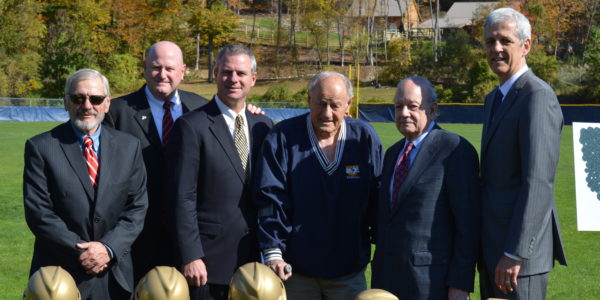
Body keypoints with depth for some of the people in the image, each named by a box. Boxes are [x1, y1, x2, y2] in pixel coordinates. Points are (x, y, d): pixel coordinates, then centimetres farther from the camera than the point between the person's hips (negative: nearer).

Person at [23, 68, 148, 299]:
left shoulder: (129, 147, 5)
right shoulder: (41, 147, -3)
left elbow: (137, 207, 1)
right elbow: (38, 212, -8)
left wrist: (109, 249, -13)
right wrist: (81, 253, -15)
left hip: (114, 275, 2)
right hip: (60, 274, -2)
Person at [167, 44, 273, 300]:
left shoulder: (263, 126, 10)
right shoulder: (192, 127, -7)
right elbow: (183, 198, -10)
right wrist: (191, 257, -14)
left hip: (255, 259, 5)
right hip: (210, 260, -5)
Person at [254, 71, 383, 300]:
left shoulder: (365, 138, 1)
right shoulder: (282, 137, -5)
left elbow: (378, 198, 6)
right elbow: (270, 199, -8)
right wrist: (272, 252, -16)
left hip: (349, 271, 2)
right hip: (296, 270, -2)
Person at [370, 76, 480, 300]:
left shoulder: (455, 151, -8)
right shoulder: (393, 153, 17)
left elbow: (468, 224, -11)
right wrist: (378, 277, 16)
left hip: (431, 282, -7)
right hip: (388, 280, 7)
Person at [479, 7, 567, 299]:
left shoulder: (538, 96, -14)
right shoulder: (494, 99, 16)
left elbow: (538, 181, -22)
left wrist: (515, 253, -24)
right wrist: (485, 245, 17)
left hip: (521, 246, -9)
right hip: (492, 248, 9)